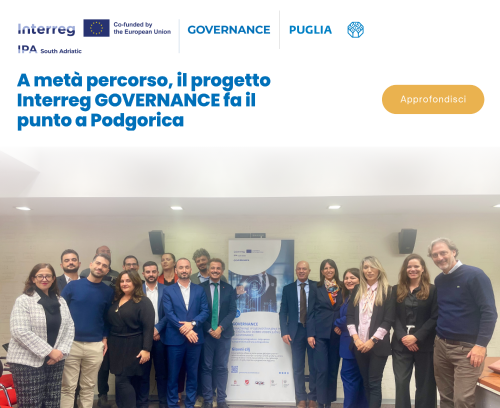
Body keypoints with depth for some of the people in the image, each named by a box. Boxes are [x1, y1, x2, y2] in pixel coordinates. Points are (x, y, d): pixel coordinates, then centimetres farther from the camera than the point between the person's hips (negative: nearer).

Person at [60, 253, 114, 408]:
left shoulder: (108, 292, 4)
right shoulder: (73, 285, -1)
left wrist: (105, 338, 2)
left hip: (95, 346, 2)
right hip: (71, 343, -1)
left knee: (88, 387, 11)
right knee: (68, 387, 4)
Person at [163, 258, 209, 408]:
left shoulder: (199, 290, 7)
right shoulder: (168, 290, 2)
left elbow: (205, 311, 1)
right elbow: (169, 313, -8)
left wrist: (192, 324, -16)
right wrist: (184, 330, -16)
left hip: (195, 338, 2)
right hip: (175, 338, -1)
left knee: (192, 373, 9)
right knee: (173, 374, 7)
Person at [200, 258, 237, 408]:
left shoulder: (229, 288, 5)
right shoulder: (200, 288, -1)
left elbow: (232, 311, -1)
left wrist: (220, 328, -13)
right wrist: (209, 330, -11)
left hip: (223, 333, 2)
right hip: (206, 333, -1)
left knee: (222, 367, 7)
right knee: (206, 367, 4)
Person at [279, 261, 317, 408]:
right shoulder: (288, 289, 6)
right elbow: (283, 312, 4)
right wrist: (284, 332, -7)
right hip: (297, 331, 1)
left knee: (315, 366, 7)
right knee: (298, 367, 6)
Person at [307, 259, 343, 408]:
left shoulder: (342, 288, 7)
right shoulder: (316, 288, 2)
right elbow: (310, 312, -1)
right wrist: (310, 334, -8)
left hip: (337, 333, 3)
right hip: (321, 333, -2)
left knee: (333, 369, 9)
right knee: (322, 369, -5)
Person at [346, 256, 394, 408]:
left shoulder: (387, 291, -2)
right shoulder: (357, 291, 9)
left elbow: (389, 320, -8)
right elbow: (350, 316, 6)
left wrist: (372, 340, -12)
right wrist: (356, 338, -6)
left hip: (377, 345, -4)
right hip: (359, 345, 4)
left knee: (374, 383, -1)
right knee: (365, 382, 11)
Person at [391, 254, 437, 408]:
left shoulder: (432, 290, 0)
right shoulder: (396, 290, 8)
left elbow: (435, 318, -6)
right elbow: (393, 317, 2)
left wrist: (416, 337, -14)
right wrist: (402, 337, -12)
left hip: (424, 345, -2)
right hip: (401, 344, 2)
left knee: (425, 384, 7)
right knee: (401, 383, 1)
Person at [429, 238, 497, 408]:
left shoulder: (474, 275, -10)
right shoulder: (438, 280, 9)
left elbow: (489, 312, -14)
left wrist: (481, 345, -19)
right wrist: (435, 338, 9)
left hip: (467, 348, -6)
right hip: (440, 346, 6)